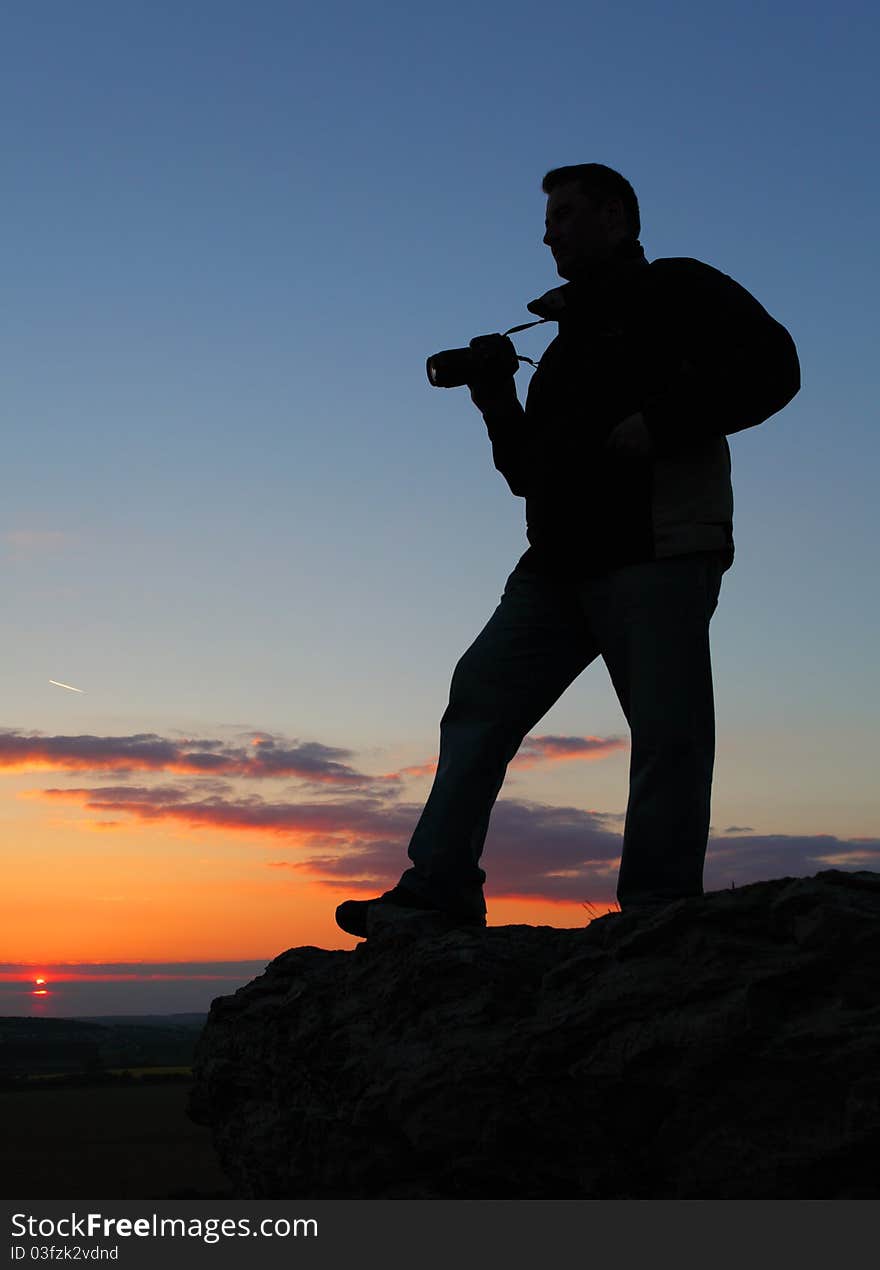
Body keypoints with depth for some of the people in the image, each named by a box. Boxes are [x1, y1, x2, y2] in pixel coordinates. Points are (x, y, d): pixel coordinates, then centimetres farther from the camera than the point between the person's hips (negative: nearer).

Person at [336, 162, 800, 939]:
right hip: (560, 565, 8)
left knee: (667, 733, -9)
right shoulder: (569, 338, 28)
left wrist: (662, 424, -16)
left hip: (658, 554, -7)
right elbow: (529, 475, 28)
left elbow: (770, 365, -8)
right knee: (480, 699, -2)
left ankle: (657, 915, -3)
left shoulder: (677, 291, 8)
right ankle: (440, 892, -3)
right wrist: (496, 403, 12)